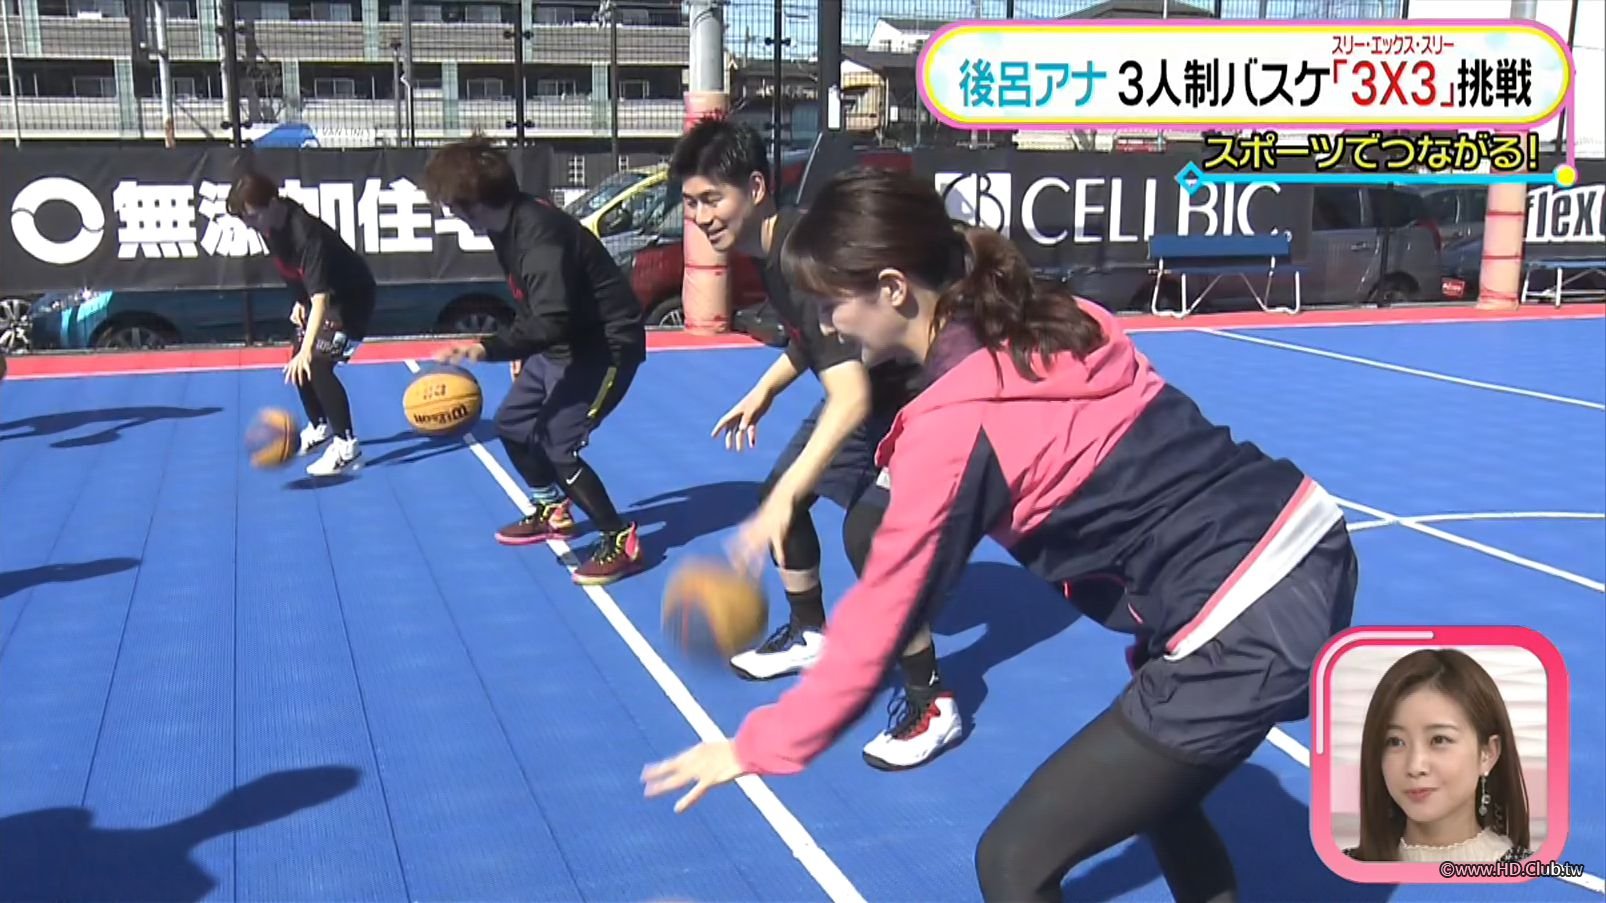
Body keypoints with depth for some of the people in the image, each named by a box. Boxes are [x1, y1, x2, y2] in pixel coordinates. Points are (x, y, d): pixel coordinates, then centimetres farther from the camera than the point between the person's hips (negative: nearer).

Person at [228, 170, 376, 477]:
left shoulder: (306, 235, -35)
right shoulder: (272, 227, -9)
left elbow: (320, 299, -41)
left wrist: (307, 350, -47)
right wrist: (300, 302, 5)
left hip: (351, 298, -9)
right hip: (319, 296, 9)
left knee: (317, 366, -21)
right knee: (298, 365, 14)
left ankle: (347, 447, -16)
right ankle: (320, 428, 36)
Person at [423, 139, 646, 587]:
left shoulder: (540, 235, -30)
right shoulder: (509, 223, 0)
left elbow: (550, 323, -39)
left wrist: (487, 348, -46)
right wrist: (519, 351, 19)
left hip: (605, 344, -10)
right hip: (564, 343, 10)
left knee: (559, 445, -16)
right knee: (513, 422, 17)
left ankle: (621, 541, -2)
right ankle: (552, 512, 37)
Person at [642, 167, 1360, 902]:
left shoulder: (952, 425, -15)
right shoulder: (1056, 320, 7)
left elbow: (878, 623, -8)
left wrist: (758, 748, 4)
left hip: (1245, 633, -9)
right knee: (1149, 777, 33)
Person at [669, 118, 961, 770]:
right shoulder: (769, 247, -4)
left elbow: (851, 399, -42)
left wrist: (786, 499, -47)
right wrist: (764, 390, 11)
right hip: (868, 389, 10)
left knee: (867, 529, -28)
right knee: (778, 496, 16)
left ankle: (931, 704, -12)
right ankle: (810, 635, 39)